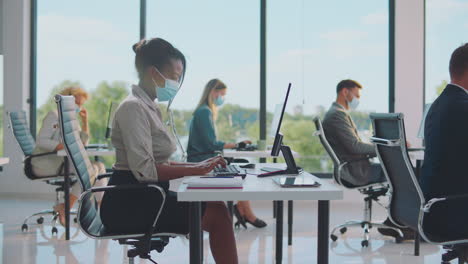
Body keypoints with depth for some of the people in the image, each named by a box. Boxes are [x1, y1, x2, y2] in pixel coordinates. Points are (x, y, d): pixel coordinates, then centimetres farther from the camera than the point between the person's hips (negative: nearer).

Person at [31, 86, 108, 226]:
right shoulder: (54, 115, -4)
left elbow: (83, 143, 18)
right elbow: (41, 141, -16)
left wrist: (85, 120, 10)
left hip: (61, 163, 8)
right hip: (45, 163, -8)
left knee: (100, 166, -5)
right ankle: (65, 208, -18)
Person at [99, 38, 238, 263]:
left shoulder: (149, 107, 17)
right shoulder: (134, 107, -13)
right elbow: (144, 170, -22)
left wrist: (200, 165, 3)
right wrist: (195, 170, -18)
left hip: (144, 197, 9)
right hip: (128, 204, -9)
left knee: (217, 208, -5)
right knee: (216, 213, -16)